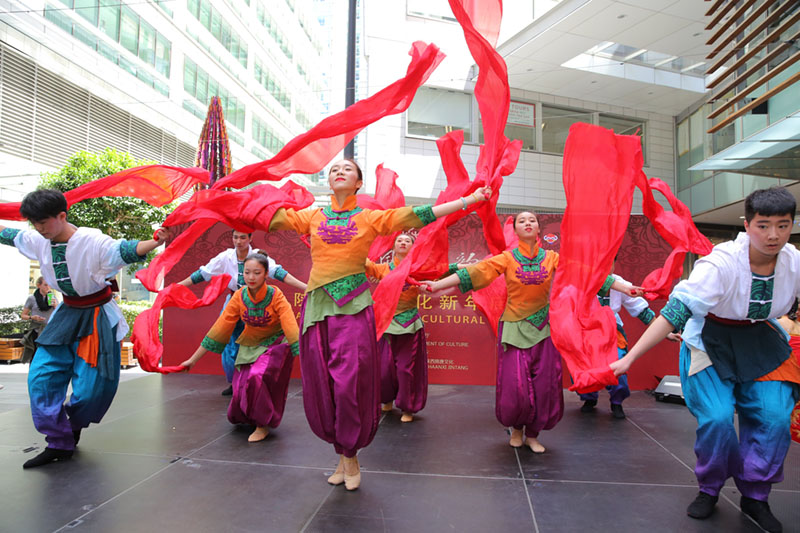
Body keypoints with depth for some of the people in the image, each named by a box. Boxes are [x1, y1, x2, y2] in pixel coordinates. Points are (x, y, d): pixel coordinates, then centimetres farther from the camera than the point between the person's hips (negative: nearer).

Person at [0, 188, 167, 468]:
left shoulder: (92, 241, -24)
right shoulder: (37, 241, -4)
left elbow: (125, 250, -35)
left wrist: (155, 242, -54)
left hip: (97, 317, -6)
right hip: (67, 314, 6)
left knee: (92, 385, -1)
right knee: (41, 377, 0)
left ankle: (73, 425, 31)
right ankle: (59, 443, 11)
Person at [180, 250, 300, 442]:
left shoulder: (276, 296, -25)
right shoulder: (239, 296, -14)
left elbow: (292, 329, -29)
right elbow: (219, 328, -10)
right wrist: (193, 359, -8)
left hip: (274, 344, -4)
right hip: (249, 346, 4)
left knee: (257, 377, -28)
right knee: (240, 389, 2)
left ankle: (263, 425, -4)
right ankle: (247, 417, 41)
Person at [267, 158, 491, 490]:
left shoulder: (371, 218, 5)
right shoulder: (312, 216, 12)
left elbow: (419, 214, 2)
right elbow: (272, 216, 14)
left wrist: (470, 199, -1)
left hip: (353, 307, -3)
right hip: (318, 305, 3)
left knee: (350, 384, -5)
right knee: (320, 387, 5)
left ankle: (350, 456, 17)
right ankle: (343, 454, 23)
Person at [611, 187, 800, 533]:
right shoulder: (721, 263, -28)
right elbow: (677, 310, -34)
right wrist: (630, 357, -39)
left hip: (760, 341, 5)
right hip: (710, 340, -4)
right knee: (717, 417, -15)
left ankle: (755, 495, 15)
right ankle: (709, 489, 13)